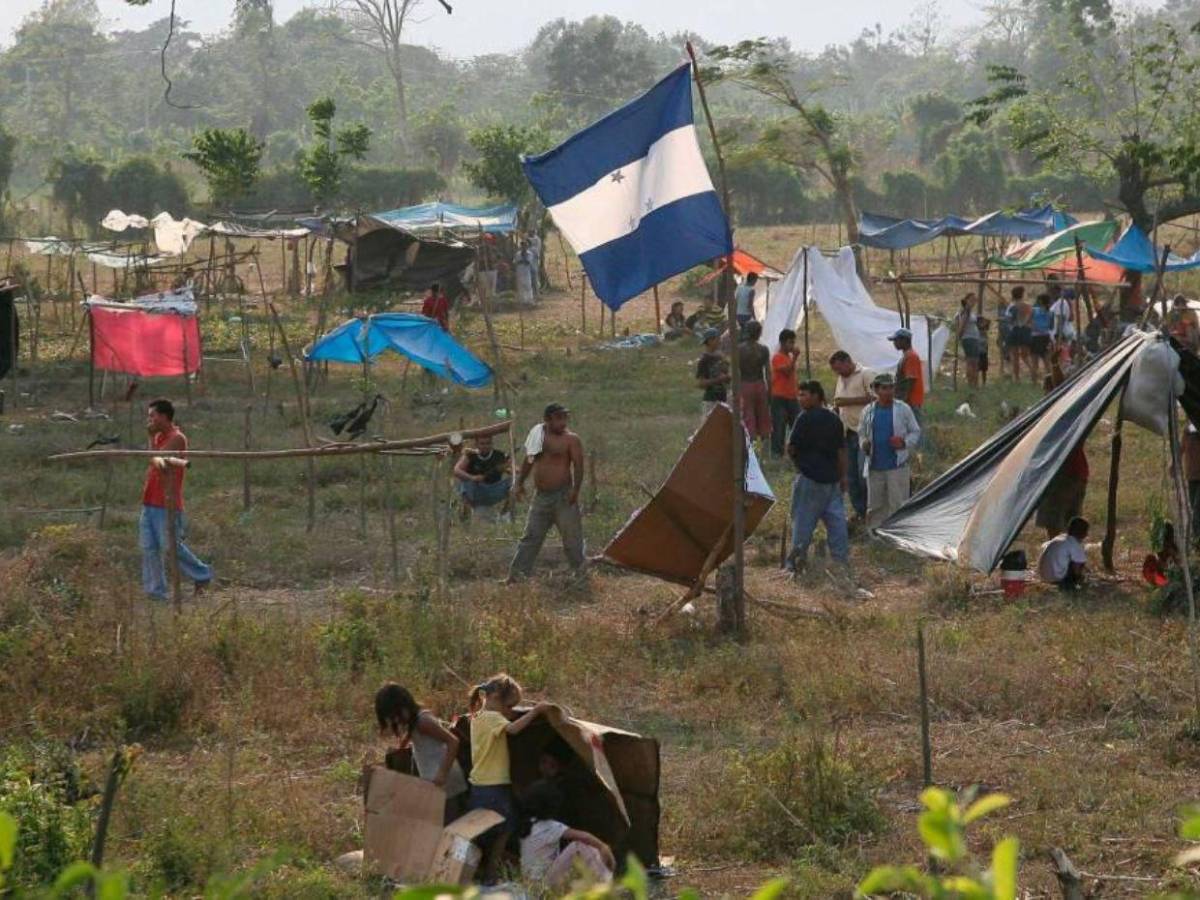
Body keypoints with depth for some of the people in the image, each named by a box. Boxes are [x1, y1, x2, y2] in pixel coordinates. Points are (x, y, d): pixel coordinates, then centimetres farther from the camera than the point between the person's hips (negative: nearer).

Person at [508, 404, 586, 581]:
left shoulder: (571, 439, -5)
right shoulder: (537, 436, 10)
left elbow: (578, 465, -11)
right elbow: (528, 462, 20)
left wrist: (575, 489, -21)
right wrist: (519, 483, 14)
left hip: (563, 496, -5)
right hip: (541, 496, 5)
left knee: (571, 536, -2)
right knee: (531, 537, 7)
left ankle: (580, 572, 9)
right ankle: (515, 575, 9)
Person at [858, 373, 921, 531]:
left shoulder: (903, 409, -2)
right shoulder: (868, 412, 6)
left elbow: (916, 432, 5)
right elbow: (861, 433, 18)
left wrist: (905, 443, -13)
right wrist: (864, 444, -4)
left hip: (897, 466, -3)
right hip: (875, 467, 3)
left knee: (897, 504, -3)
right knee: (875, 505, 10)